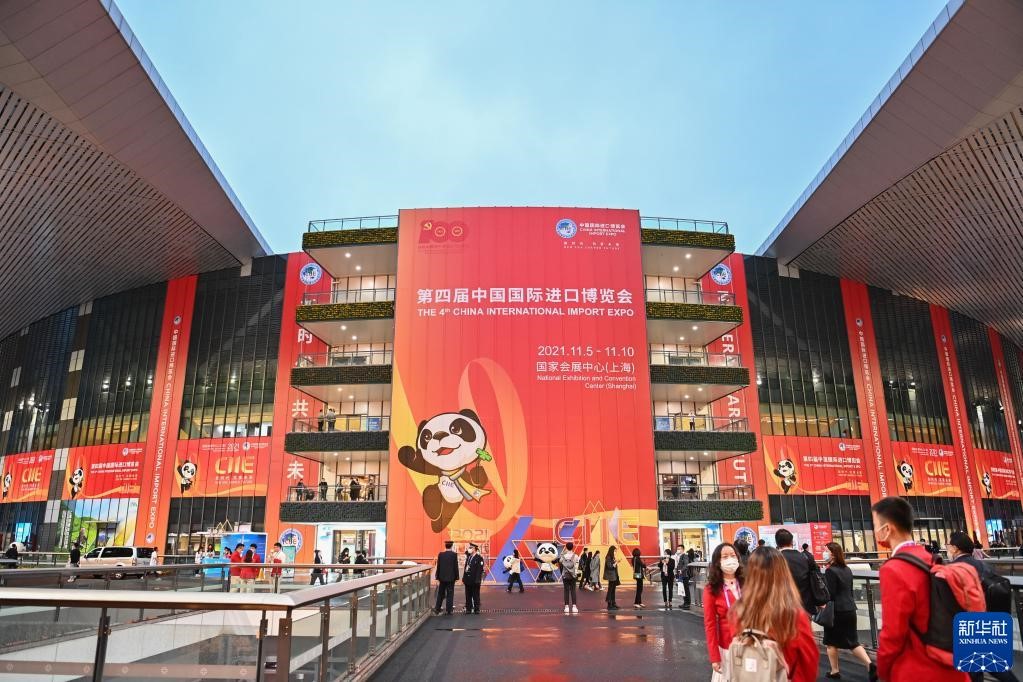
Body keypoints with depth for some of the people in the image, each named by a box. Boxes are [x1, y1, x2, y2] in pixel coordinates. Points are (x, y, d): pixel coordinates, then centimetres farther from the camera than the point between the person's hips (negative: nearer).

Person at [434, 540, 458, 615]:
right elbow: (456, 567, -7)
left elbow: (438, 566, 2)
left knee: (440, 594, 15)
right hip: (451, 578, -2)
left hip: (442, 577, 3)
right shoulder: (454, 555, -9)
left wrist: (437, 577, 9)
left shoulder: (441, 554, -2)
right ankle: (449, 610, 6)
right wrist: (456, 577, 3)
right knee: (450, 594, 5)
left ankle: (437, 609, 19)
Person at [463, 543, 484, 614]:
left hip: (474, 581, -7)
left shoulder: (479, 558, -9)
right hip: (468, 580, 7)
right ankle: (468, 609, 18)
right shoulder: (468, 557, 14)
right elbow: (466, 568, 15)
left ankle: (476, 609, 11)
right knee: (468, 596, 10)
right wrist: (463, 578, 10)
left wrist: (477, 580, -20)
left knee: (475, 596, 3)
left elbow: (480, 570, -15)